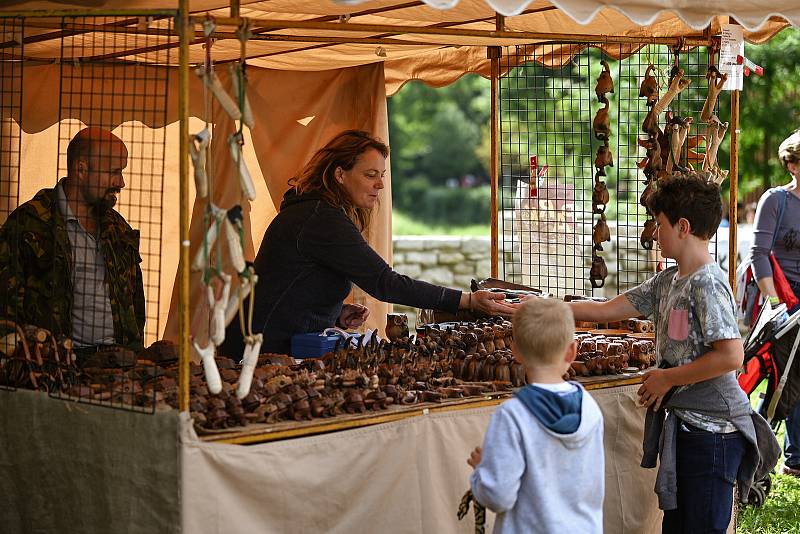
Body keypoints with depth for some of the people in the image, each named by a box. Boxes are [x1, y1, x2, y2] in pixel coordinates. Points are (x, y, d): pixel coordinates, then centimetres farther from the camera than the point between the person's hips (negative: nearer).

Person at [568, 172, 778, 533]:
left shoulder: (707, 284, -17)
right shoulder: (668, 281, 11)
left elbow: (731, 356, -25)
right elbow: (609, 310, 15)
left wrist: (667, 377, -15)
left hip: (712, 431, -9)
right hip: (682, 425, 9)